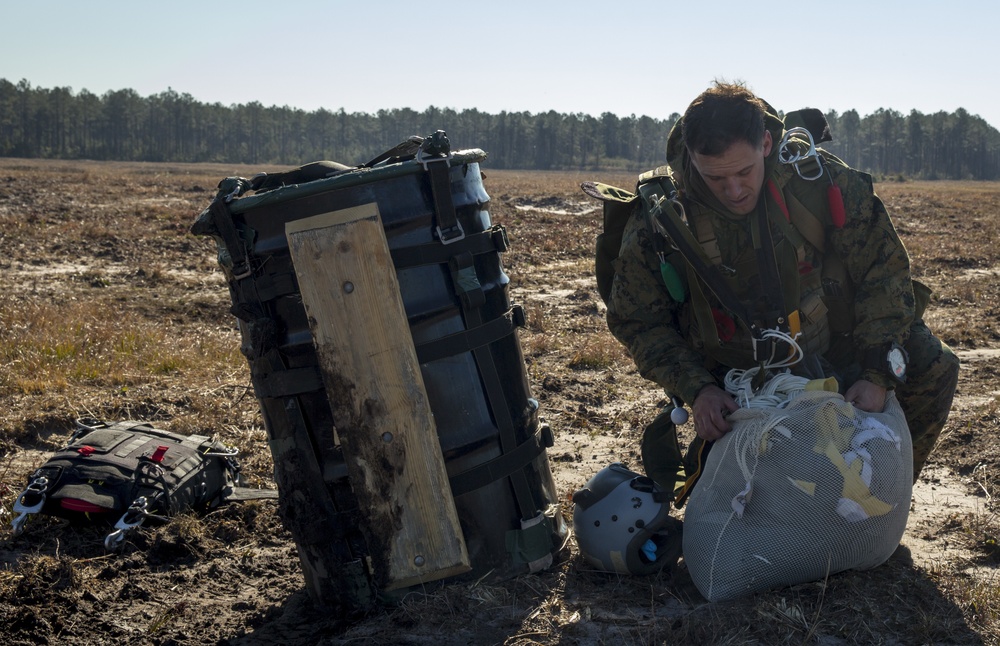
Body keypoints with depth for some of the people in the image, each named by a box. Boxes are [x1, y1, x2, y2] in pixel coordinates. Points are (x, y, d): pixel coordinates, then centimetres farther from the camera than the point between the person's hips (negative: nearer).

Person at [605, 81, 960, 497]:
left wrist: (877, 373, -18)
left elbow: (882, 267, -11)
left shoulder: (818, 178, -21)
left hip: (831, 347, 2)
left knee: (932, 370, -10)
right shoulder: (660, 216, -22)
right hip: (734, 379, -2)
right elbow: (636, 321, -10)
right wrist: (695, 390, -24)